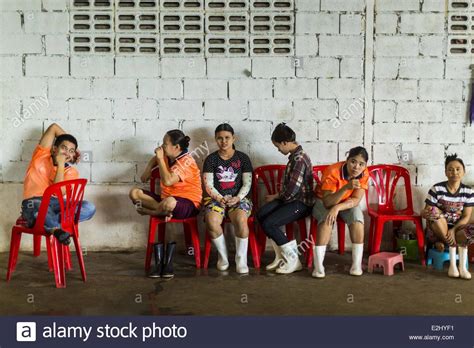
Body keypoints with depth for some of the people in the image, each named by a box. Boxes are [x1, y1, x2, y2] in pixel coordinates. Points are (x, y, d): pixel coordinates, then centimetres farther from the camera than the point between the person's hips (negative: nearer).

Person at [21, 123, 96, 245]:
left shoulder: (71, 171, 6)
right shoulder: (42, 155, 8)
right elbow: (54, 127, 9)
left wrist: (60, 165, -11)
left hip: (57, 204, 2)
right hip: (33, 202, -2)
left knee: (89, 208, -25)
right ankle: (56, 229, -62)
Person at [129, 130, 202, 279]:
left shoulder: (186, 162, -18)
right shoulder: (167, 158, 5)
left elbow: (167, 181, -32)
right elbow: (155, 159, 27)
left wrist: (160, 159, -24)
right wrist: (148, 169, 6)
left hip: (188, 204, -9)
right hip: (167, 199, 9)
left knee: (169, 202, -45)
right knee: (134, 193, -7)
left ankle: (147, 211, -10)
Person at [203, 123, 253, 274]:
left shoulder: (243, 158, 8)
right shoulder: (211, 159, 8)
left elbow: (247, 184, 4)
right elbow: (208, 185, 3)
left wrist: (237, 198, -13)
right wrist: (220, 198, -14)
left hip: (238, 198, -1)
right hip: (217, 198, 1)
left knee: (241, 219, -35)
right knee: (211, 221, -32)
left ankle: (241, 259, -18)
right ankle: (222, 255, -8)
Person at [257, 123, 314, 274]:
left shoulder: (299, 159, -21)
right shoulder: (294, 155, 10)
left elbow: (292, 191, -23)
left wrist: (276, 197, -6)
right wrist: (277, 195, 7)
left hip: (301, 203, -9)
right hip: (291, 198, 9)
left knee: (268, 224, -19)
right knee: (261, 215, -7)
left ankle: (292, 259, -5)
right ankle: (281, 255, 3)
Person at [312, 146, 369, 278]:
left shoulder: (364, 174, -19)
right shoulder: (332, 172, -32)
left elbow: (356, 200, -22)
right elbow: (327, 202, -37)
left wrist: (337, 208, -39)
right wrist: (346, 187, -50)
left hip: (347, 203, 3)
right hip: (323, 201, -3)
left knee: (357, 218, -27)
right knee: (326, 219, -34)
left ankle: (357, 264, -19)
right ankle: (318, 266, -31)